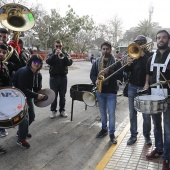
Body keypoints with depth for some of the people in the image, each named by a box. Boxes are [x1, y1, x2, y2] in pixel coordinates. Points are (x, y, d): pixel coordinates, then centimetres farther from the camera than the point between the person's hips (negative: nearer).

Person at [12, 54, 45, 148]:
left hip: (28, 96, 8)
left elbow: (37, 88, 4)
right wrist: (36, 96, -32)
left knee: (32, 116, 14)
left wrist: (40, 95, -17)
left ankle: (21, 131, 38)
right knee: (24, 117, -12)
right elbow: (22, 89, -29)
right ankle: (21, 139, 3)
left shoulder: (38, 75, 0)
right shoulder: (24, 72, -25)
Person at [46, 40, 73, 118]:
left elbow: (70, 63, -10)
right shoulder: (51, 54, 5)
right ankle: (53, 110, 11)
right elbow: (48, 61, -15)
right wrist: (55, 54, -24)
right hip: (54, 77, -1)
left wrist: (63, 55, -22)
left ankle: (62, 110, 17)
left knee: (62, 95, 7)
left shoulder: (65, 54, 6)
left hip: (63, 77, 1)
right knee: (54, 95, 3)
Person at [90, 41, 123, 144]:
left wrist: (109, 72, -23)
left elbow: (120, 76, -11)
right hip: (100, 91, 4)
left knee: (111, 113, -2)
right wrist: (95, 81, -12)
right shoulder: (97, 61, 7)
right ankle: (104, 129, 32)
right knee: (102, 112, 16)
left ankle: (112, 133, 10)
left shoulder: (116, 61, -4)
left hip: (111, 91, -4)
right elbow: (92, 74, 8)